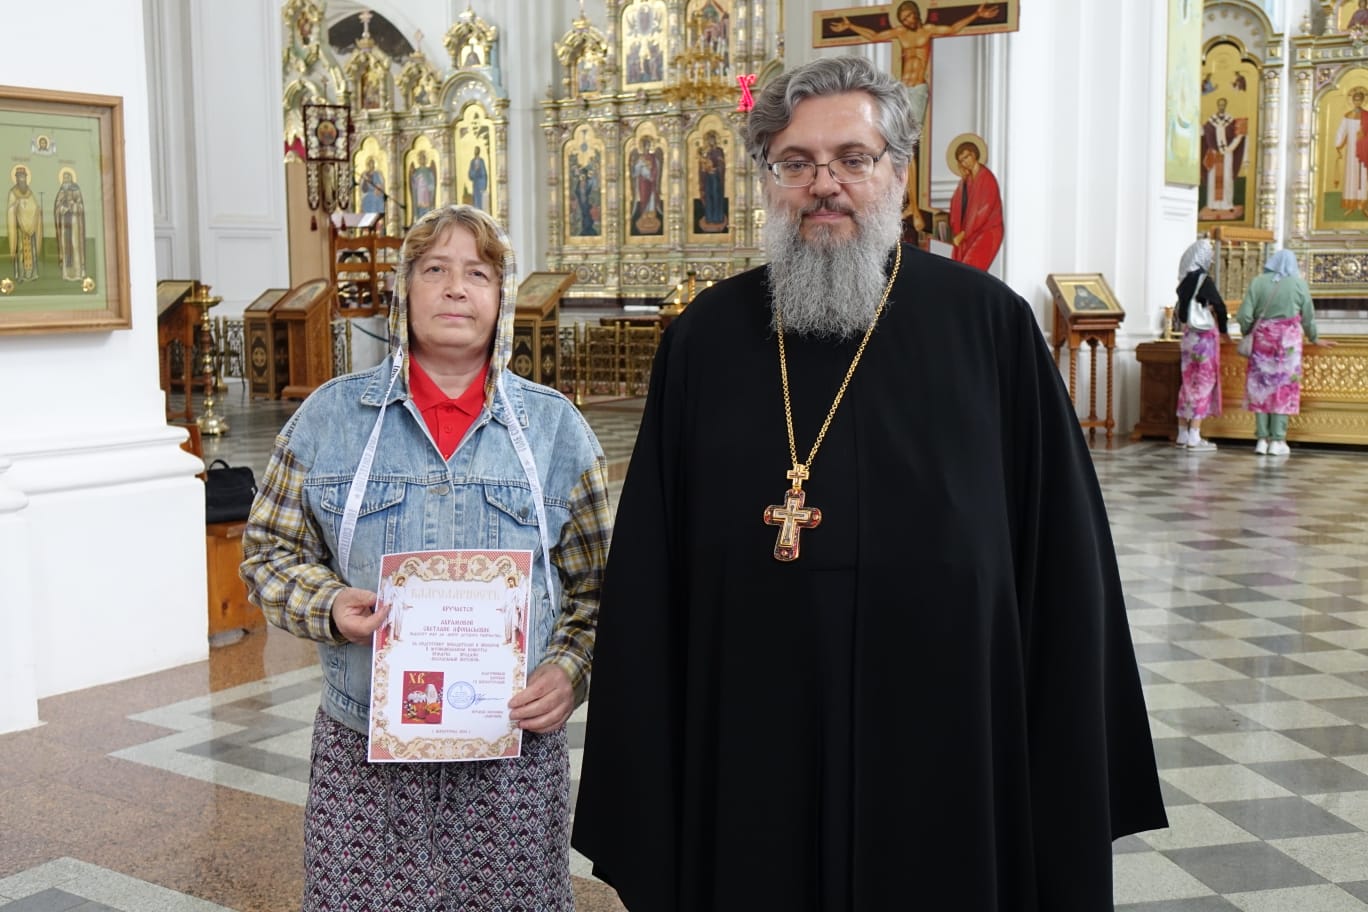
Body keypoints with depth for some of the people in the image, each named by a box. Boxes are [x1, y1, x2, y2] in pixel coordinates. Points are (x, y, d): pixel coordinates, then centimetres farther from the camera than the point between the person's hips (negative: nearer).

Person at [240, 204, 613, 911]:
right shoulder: (330, 416, 2)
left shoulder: (555, 427, 4)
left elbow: (595, 585, 8)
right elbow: (269, 550, 7)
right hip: (363, 750, 0)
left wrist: (569, 670, -8)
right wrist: (328, 606, -11)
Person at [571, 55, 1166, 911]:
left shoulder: (990, 324, -4)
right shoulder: (706, 337, 2)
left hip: (944, 740, -1)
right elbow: (648, 573, 3)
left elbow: (1062, 555, -2)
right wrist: (645, 780, 1)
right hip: (751, 751, 2)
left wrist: (1071, 797, -2)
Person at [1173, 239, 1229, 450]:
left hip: (1188, 336, 7)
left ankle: (1183, 434, 18)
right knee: (1203, 382, -3)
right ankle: (1194, 437, -4)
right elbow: (1219, 307, -14)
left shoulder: (1184, 280, 6)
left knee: (1189, 381, 13)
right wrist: (1223, 331, 1)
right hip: (1204, 336, -7)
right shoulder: (1203, 280, -15)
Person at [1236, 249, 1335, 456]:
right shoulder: (1299, 284, 0)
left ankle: (1262, 439, 5)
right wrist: (1314, 338, 24)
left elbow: (1244, 315, -6)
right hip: (1288, 341, -1)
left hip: (1263, 339, 1)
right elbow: (1308, 317, 7)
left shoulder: (1258, 282, -1)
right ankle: (1277, 440, 1)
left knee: (1261, 386, 6)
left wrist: (1247, 333, 14)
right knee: (1284, 387, 3)